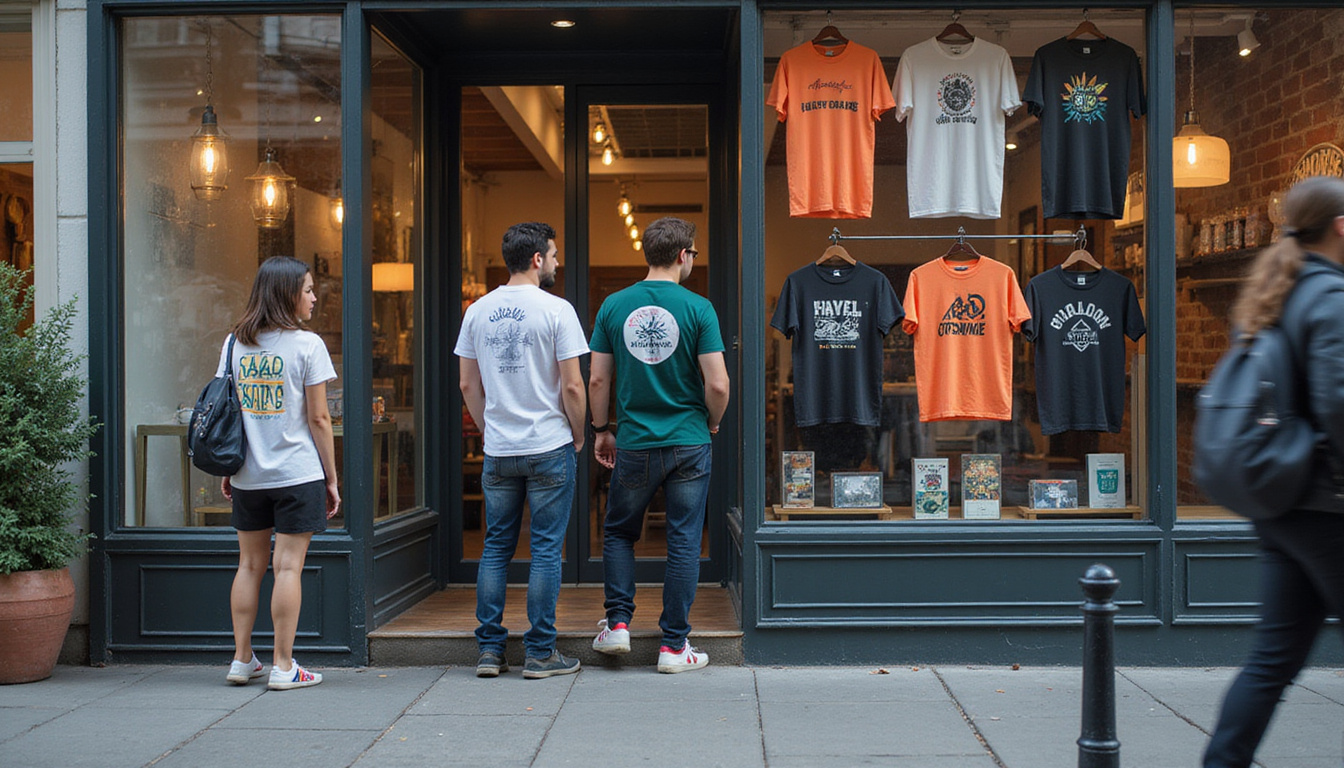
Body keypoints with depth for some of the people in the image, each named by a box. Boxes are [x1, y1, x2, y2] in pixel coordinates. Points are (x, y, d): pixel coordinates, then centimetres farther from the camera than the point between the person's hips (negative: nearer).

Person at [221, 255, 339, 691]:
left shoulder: (235, 343, 5)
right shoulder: (306, 345, -8)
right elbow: (319, 418, -8)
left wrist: (226, 469, 15)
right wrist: (331, 478, -1)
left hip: (247, 475, 5)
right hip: (297, 474, -5)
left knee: (250, 564, 14)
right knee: (288, 566, 0)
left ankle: (242, 659, 19)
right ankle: (283, 666, 3)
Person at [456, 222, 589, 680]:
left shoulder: (478, 311, 6)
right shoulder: (556, 310, -9)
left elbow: (468, 386, 9)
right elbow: (572, 387, -11)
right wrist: (578, 436, 4)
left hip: (498, 451, 5)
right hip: (550, 449, -4)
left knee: (496, 547, 11)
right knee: (546, 549, 2)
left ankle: (490, 650, 13)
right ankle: (540, 654, 6)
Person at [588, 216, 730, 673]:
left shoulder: (614, 306, 0)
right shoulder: (697, 308, -8)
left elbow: (597, 380, 1)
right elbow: (718, 385, -12)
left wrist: (602, 430, 14)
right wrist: (712, 424, 7)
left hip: (634, 445, 2)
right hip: (688, 445, -2)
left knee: (619, 533, 20)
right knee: (683, 542, 6)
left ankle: (618, 623, 13)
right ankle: (674, 645, 10)